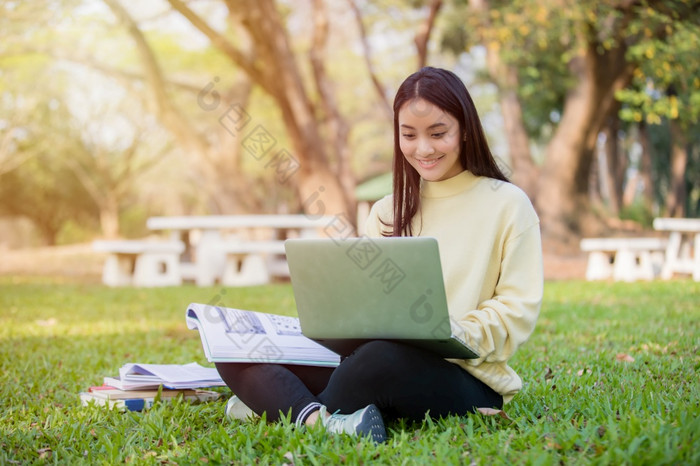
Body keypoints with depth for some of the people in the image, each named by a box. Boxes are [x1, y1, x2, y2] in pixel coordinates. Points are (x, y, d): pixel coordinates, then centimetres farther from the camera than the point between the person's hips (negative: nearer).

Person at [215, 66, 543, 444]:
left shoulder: (507, 204, 3)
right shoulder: (388, 212, 18)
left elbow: (519, 311, -3)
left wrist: (454, 332, -20)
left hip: (467, 378, -5)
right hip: (378, 353, 6)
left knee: (382, 358, -40)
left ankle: (279, 405, -16)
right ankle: (321, 419, -37)